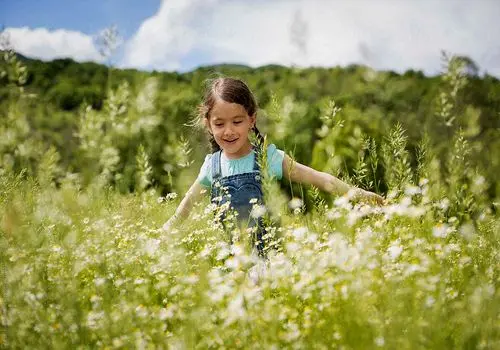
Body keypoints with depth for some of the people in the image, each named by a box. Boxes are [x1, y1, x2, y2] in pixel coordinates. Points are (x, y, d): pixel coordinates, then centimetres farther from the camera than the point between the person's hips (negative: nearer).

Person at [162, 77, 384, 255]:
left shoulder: (268, 158, -7)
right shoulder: (212, 165, 1)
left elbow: (317, 178, -10)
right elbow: (190, 201, 18)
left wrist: (354, 192, -20)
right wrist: (169, 227, 23)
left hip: (267, 249, -2)